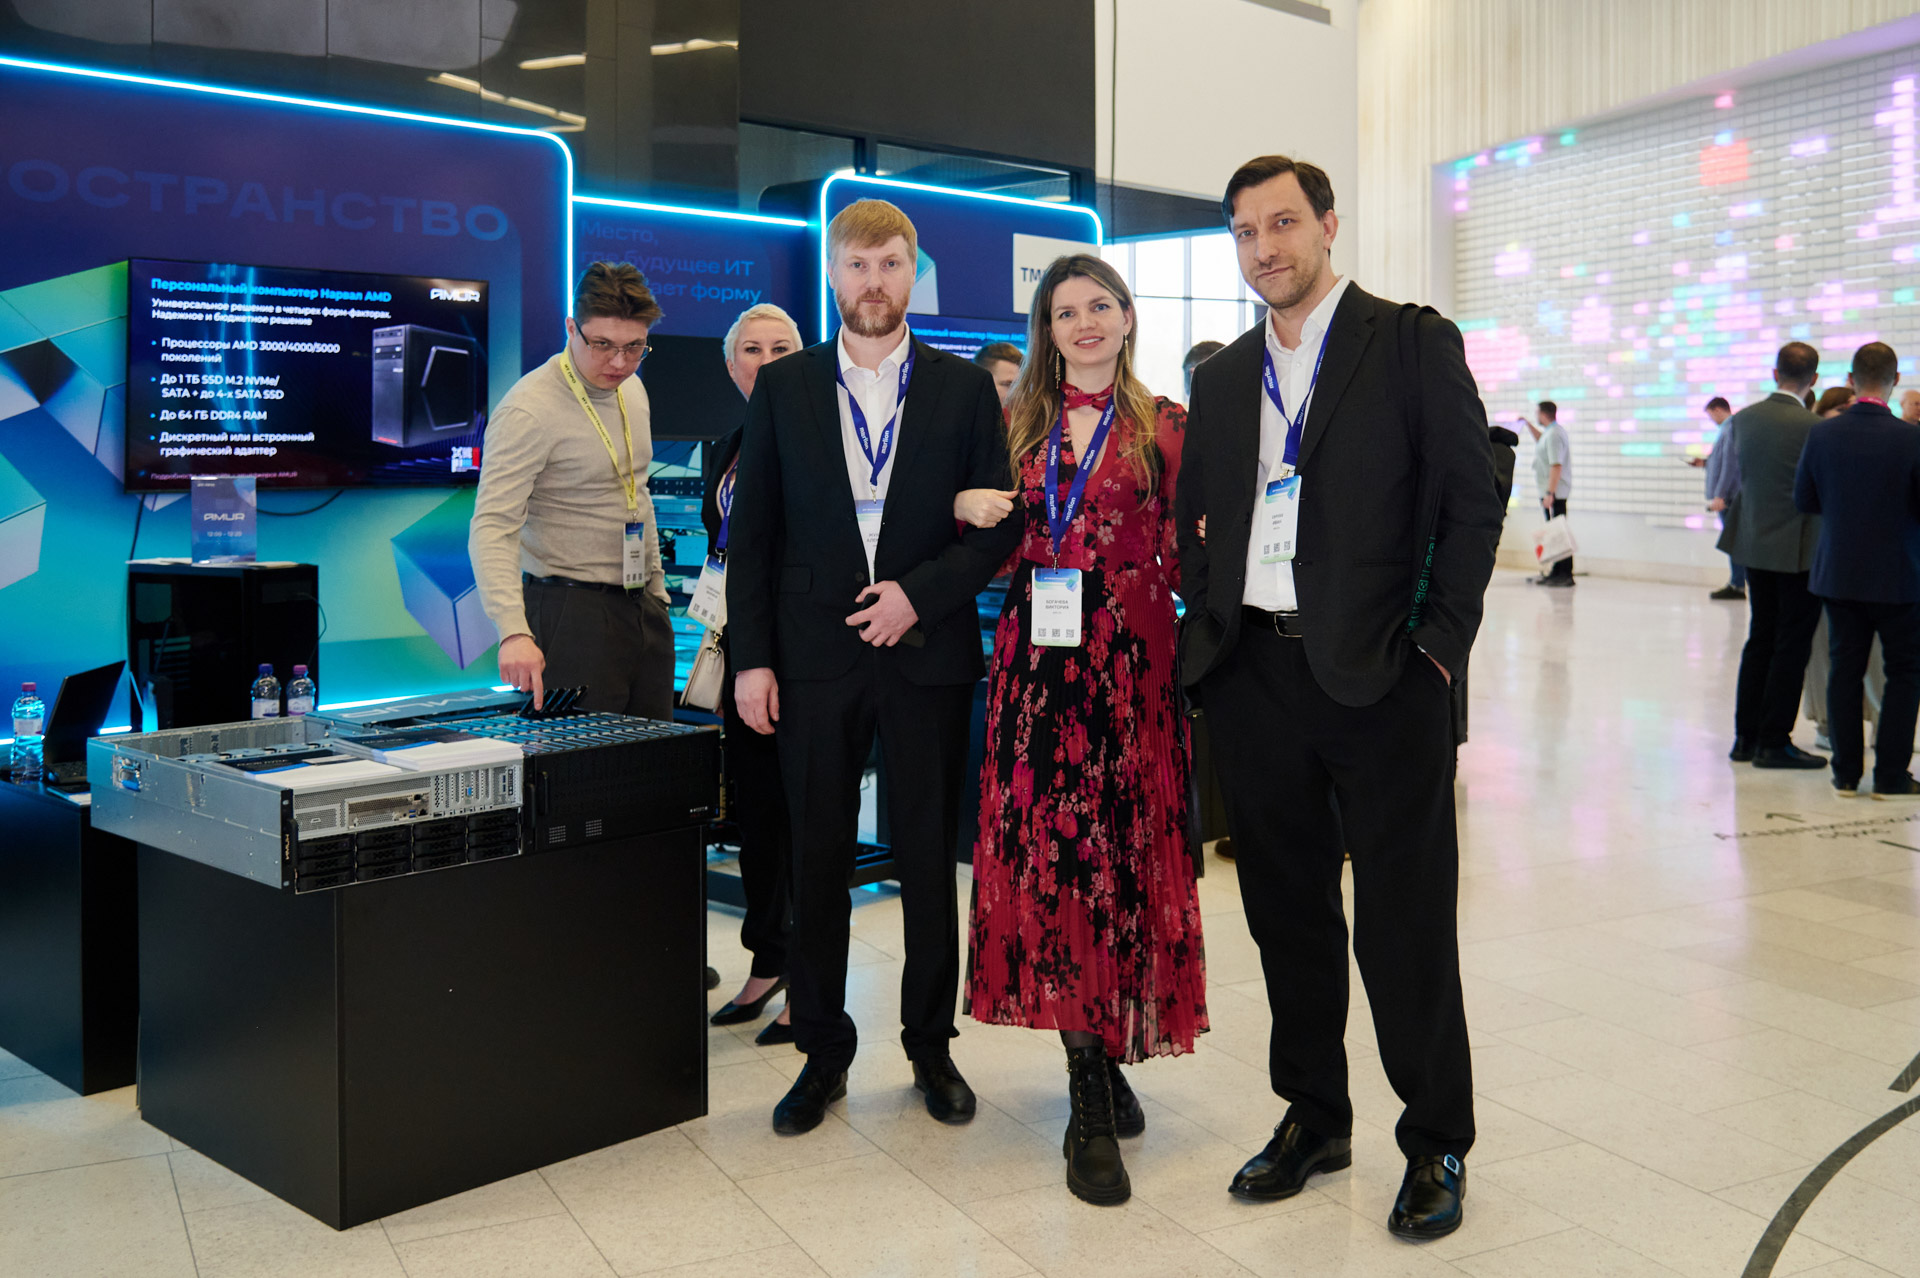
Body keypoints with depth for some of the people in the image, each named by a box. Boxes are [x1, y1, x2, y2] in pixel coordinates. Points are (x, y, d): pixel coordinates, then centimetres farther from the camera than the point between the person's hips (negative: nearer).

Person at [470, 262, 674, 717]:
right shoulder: (530, 409, -16)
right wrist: (514, 631, -37)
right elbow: (492, 528, -24)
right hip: (572, 614, -7)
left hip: (642, 609, 8)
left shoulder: (632, 391, 9)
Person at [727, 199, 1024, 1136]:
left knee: (929, 861, 7)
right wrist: (751, 657, -2)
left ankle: (931, 1046, 23)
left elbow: (1000, 523, 3)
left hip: (927, 651, 0)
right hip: (815, 655, 1)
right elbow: (751, 532, 5)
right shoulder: (783, 387, 7)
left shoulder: (965, 388, 5)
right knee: (818, 862, 6)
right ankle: (823, 1051, 20)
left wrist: (920, 592, -12)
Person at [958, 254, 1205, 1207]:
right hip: (1037, 662, 2)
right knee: (1046, 854, -2)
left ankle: (1108, 1050, 18)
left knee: (1121, 855, -1)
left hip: (1130, 663, -2)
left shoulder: (1165, 427, 6)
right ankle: (1094, 1098, 6)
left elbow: (1183, 560, 6)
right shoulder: (1016, 423, 13)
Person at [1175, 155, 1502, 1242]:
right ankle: (1314, 1118, 29)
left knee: (1404, 925, 2)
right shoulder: (1223, 377, 14)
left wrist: (1438, 645, -10)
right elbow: (1196, 519, 19)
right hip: (1253, 676, 5)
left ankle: (1436, 1144, 19)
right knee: (1287, 911, 13)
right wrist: (1206, 623, 6)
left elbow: (1474, 502, -4)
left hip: (1379, 677, -5)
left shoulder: (1412, 342, -1)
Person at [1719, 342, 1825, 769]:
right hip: (1801, 549, -6)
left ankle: (1746, 736, 17)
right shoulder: (1815, 428, -17)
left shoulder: (1742, 419, 0)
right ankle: (1773, 741, 6)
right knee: (1792, 645, 3)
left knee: (1759, 639, 14)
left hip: (1753, 542, 6)